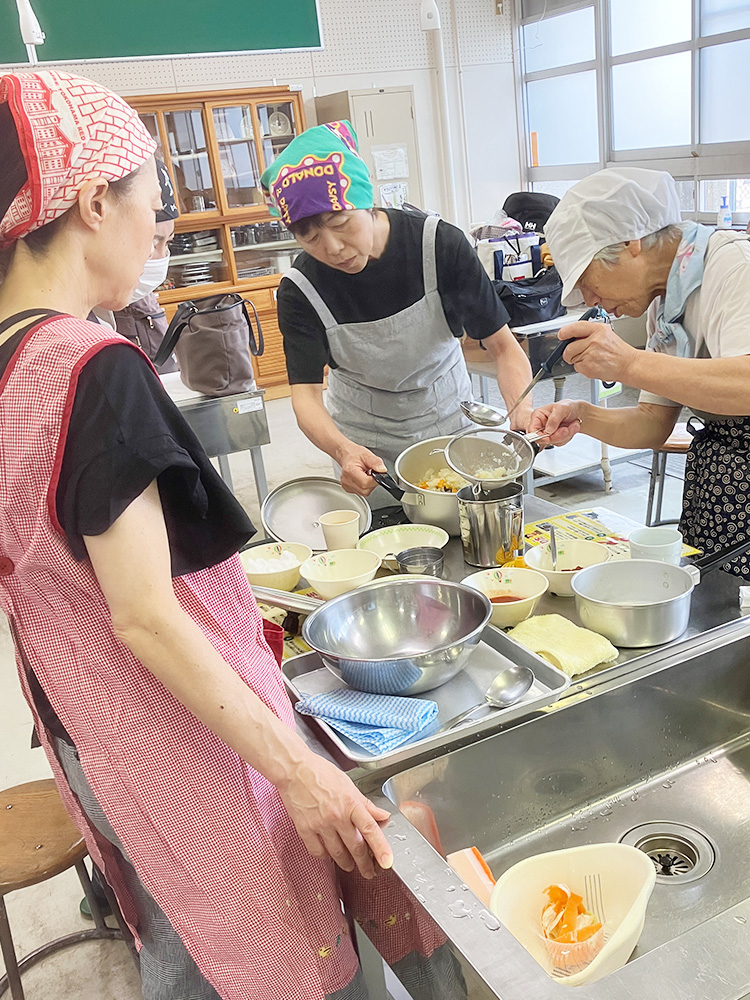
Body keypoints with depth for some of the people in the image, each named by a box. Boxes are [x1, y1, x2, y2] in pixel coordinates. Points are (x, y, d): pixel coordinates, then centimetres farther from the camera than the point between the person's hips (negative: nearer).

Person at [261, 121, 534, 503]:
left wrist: (522, 408, -38)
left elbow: (503, 346, -18)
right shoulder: (300, 291, -18)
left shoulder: (439, 244, -20)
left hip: (448, 421, 1)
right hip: (364, 441, 0)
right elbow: (305, 395, -23)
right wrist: (342, 450, -45)